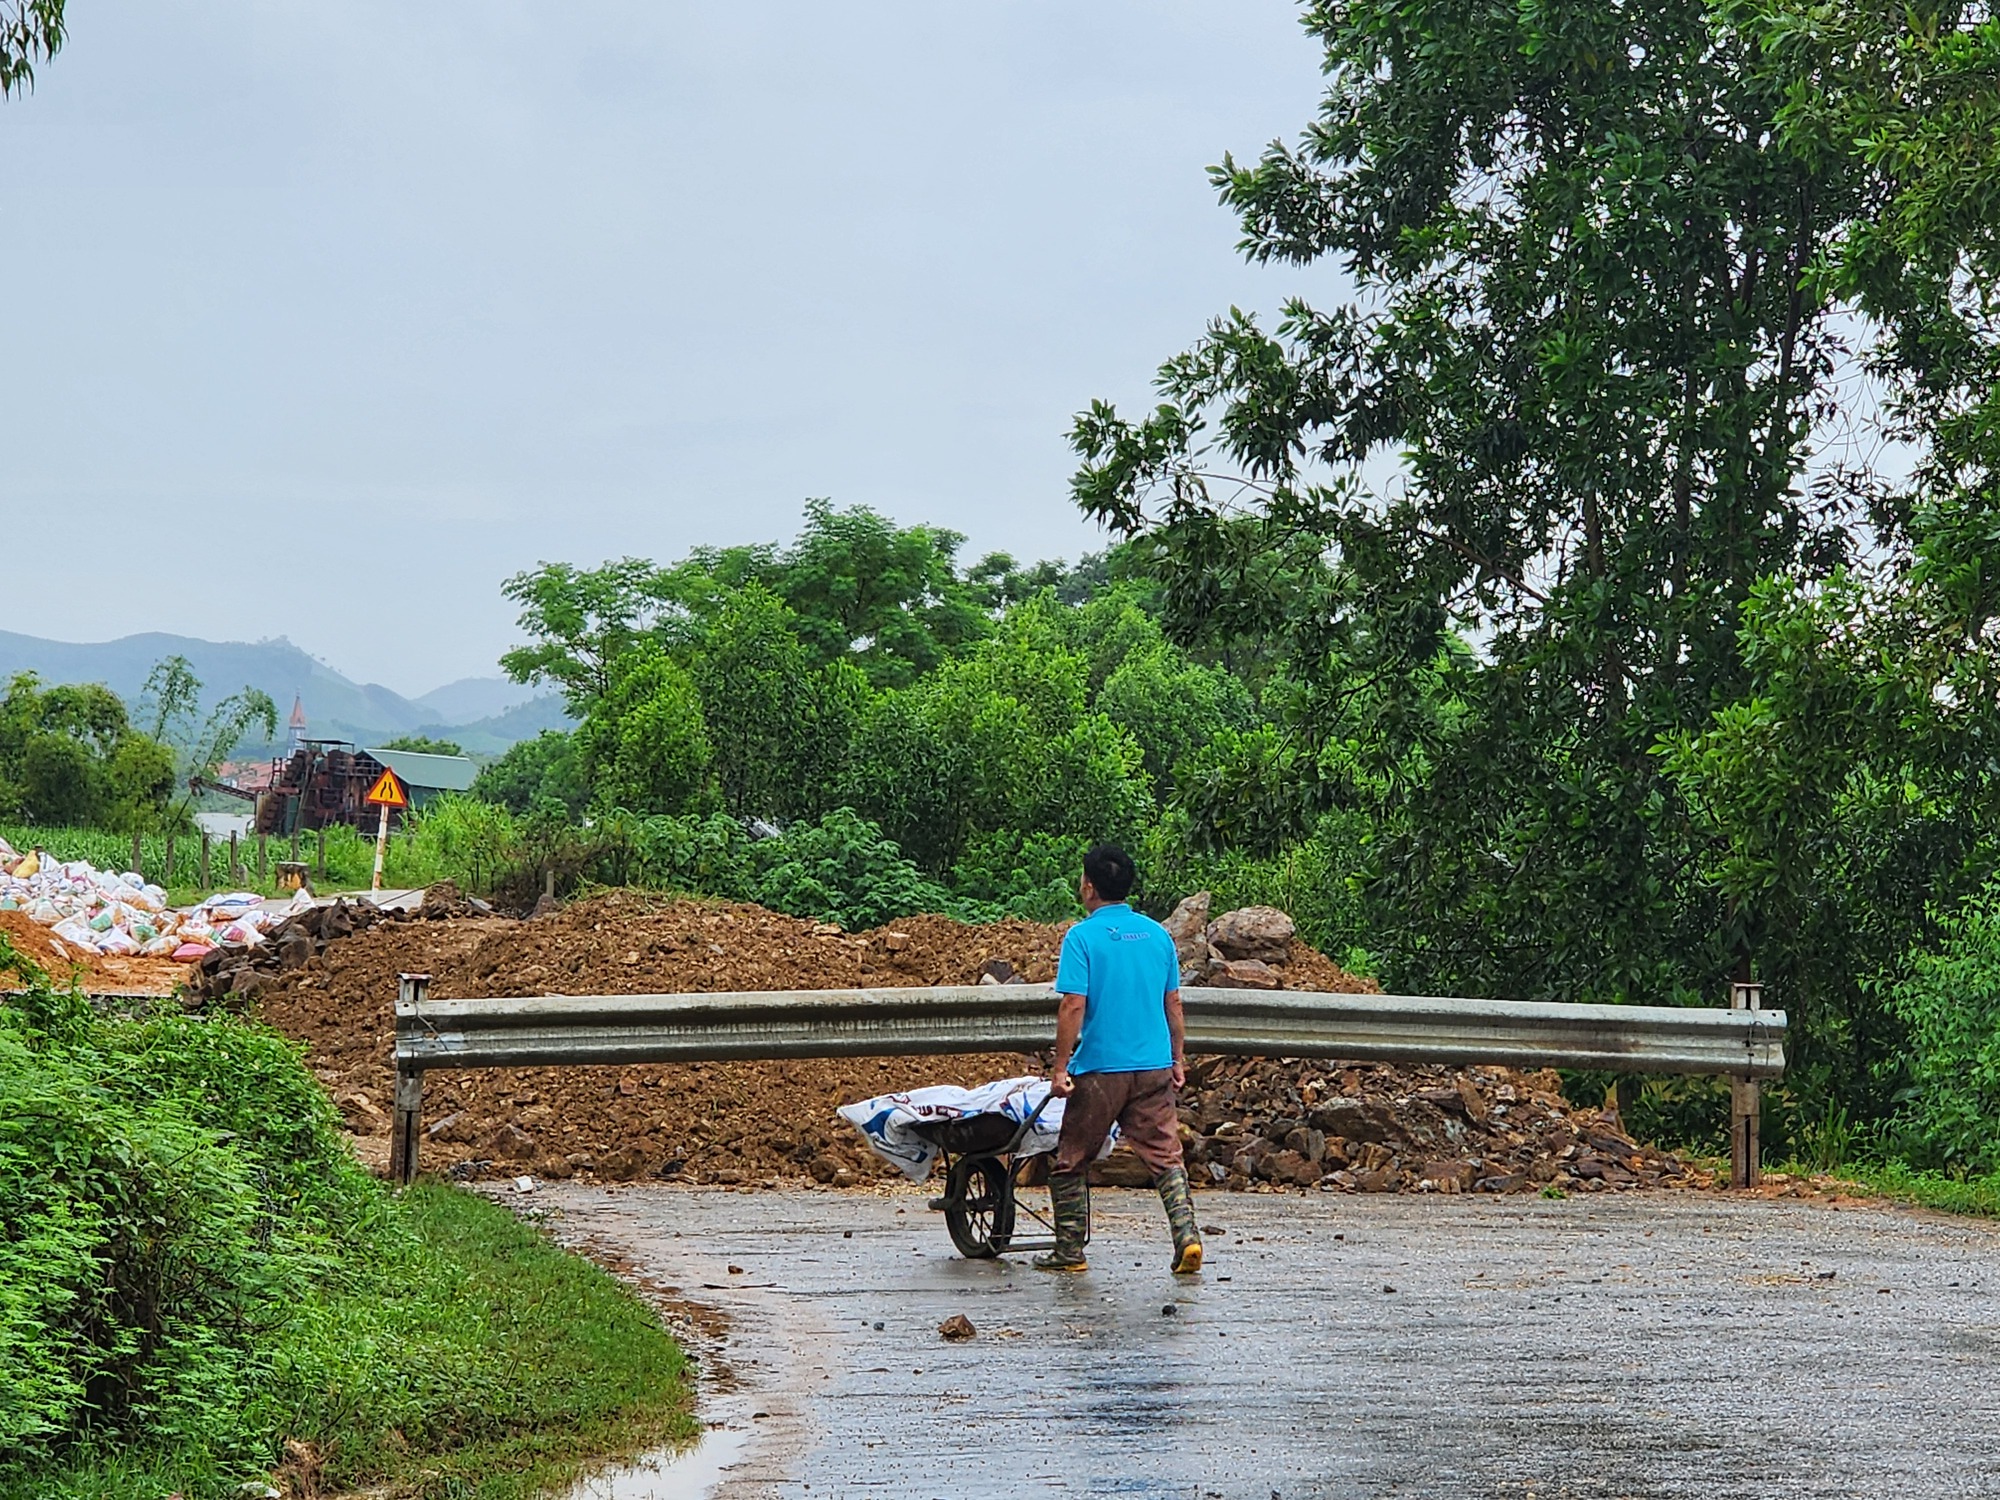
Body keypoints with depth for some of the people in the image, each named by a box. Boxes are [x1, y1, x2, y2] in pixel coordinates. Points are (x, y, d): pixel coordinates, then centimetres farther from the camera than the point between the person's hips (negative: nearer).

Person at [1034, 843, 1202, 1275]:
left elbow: (1073, 1006, -14)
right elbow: (1173, 1004, 11)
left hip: (1100, 1069, -4)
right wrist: (1178, 1060, 19)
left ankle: (1070, 1252, 15)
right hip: (1155, 1067, 4)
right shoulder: (1157, 934, 7)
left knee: (1071, 1162, 10)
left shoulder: (1083, 937, -9)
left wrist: (1060, 1067, -9)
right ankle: (1186, 1235, -13)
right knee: (1164, 1155, 5)